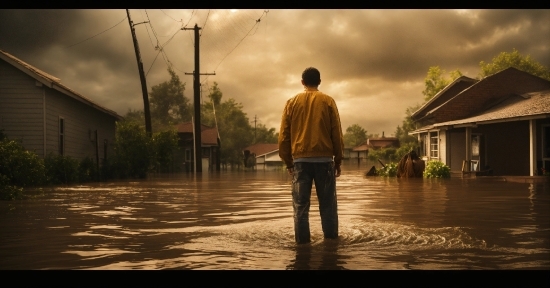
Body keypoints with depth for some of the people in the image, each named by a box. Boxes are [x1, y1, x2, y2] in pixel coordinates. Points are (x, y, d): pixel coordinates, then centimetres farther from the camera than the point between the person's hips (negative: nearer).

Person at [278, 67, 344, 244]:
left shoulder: (292, 102, 7)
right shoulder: (328, 101, 4)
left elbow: (284, 136, 6)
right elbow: (337, 134, 2)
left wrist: (288, 162, 13)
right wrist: (338, 160, 9)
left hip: (300, 159, 1)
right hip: (324, 159, -1)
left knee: (301, 205, 2)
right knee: (328, 204, 4)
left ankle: (302, 242, 1)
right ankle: (331, 240, 5)